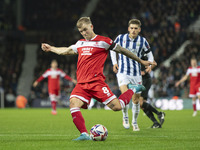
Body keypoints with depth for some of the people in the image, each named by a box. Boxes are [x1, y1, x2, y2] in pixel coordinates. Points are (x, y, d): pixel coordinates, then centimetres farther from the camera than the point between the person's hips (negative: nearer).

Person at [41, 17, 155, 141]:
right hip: (81, 84, 5)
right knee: (74, 104, -22)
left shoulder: (103, 41, 2)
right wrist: (51, 48, 44)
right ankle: (84, 134, -23)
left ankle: (133, 90, 16)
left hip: (97, 82, -5)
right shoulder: (80, 43, 19)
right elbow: (67, 51, 38)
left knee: (116, 106, -14)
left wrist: (141, 61, 14)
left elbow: (122, 50, 9)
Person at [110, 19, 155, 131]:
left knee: (136, 100, 6)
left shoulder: (142, 41, 0)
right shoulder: (121, 38, -2)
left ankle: (135, 122, 27)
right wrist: (114, 62, 3)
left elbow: (149, 54, 13)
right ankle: (125, 117, 2)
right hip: (123, 72, -2)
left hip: (136, 74, 2)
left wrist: (150, 64, -6)